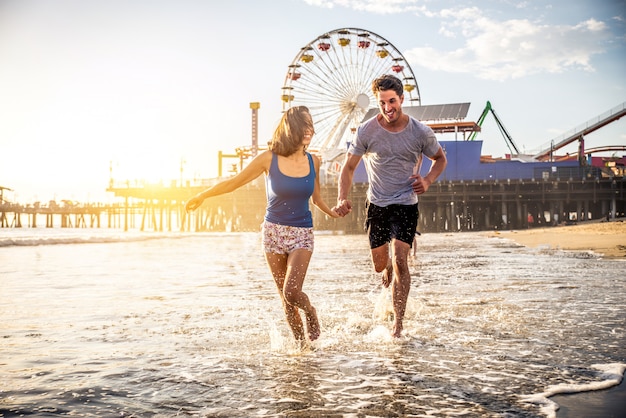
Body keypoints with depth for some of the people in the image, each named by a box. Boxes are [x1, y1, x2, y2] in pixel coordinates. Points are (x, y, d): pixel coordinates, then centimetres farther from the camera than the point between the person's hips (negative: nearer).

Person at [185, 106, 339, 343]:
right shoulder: (268, 159, -9)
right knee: (285, 298, 6)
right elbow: (234, 182, 1)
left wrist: (333, 212, 2)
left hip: (302, 234, 0)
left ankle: (311, 313, 16)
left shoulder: (313, 162, -1)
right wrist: (202, 196, 6)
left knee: (291, 292, -16)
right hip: (273, 232, 0)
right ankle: (300, 342, 23)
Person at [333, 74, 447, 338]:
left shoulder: (421, 132, -6)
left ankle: (398, 324, -4)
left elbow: (440, 159, 12)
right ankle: (390, 272, 48)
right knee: (380, 265, 8)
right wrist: (342, 199, -16)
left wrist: (428, 180, -9)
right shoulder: (366, 131, -7)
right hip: (377, 204, 2)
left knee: (399, 260, -14)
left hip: (406, 204, -1)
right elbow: (348, 167, -1)